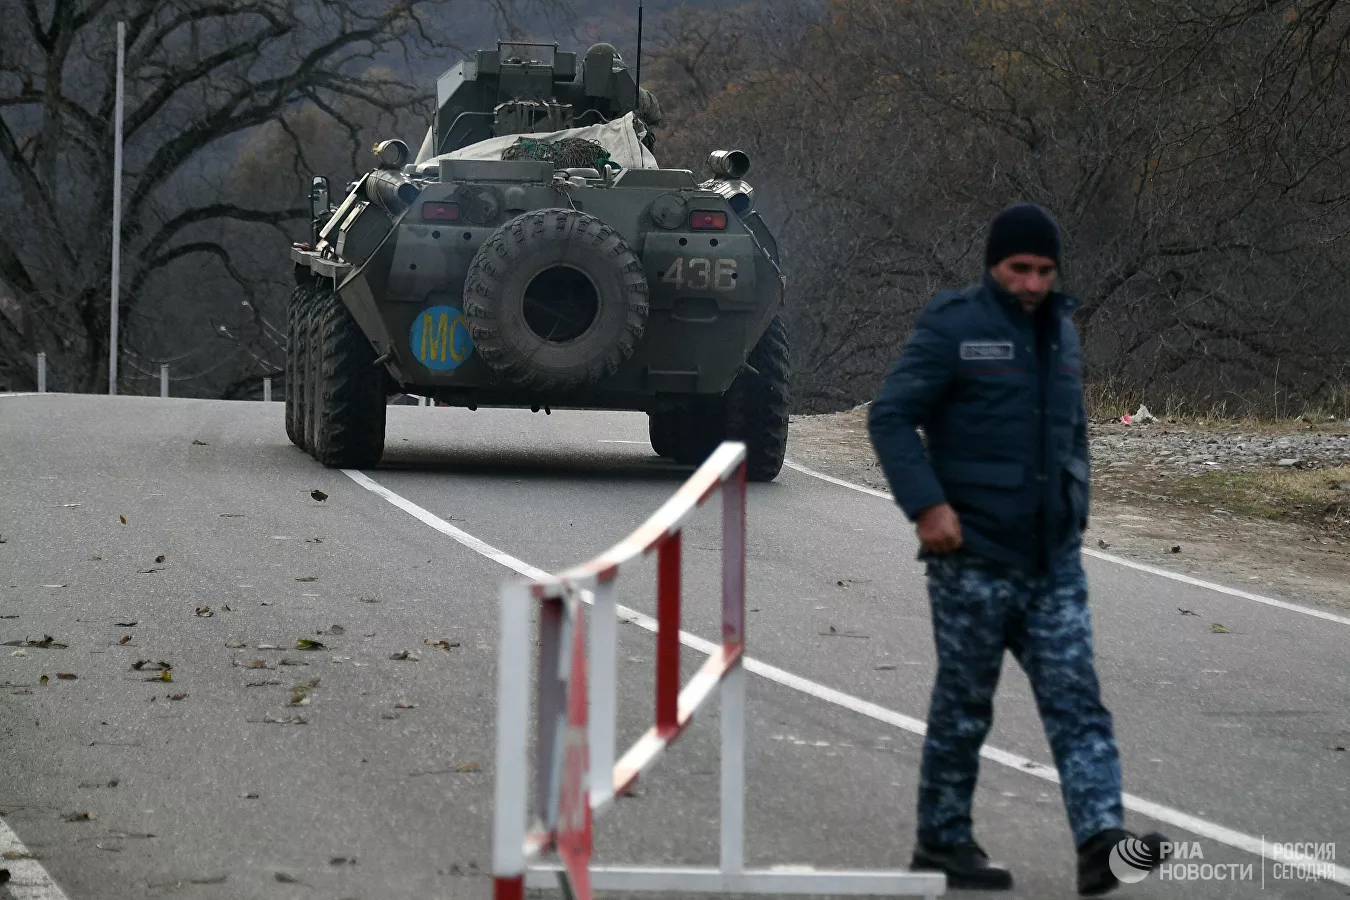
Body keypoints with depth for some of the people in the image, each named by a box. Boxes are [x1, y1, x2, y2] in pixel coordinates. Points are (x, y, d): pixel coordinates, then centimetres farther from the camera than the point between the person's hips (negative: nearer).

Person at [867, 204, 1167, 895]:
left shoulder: (1059, 330, 13)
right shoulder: (952, 328, -9)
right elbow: (891, 416, -14)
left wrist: (1074, 510, 17)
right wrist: (926, 504, -22)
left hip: (1053, 560, 6)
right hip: (974, 558, -6)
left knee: (1076, 699, -6)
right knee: (963, 706, 4)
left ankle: (1100, 841, -15)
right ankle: (942, 844, 16)